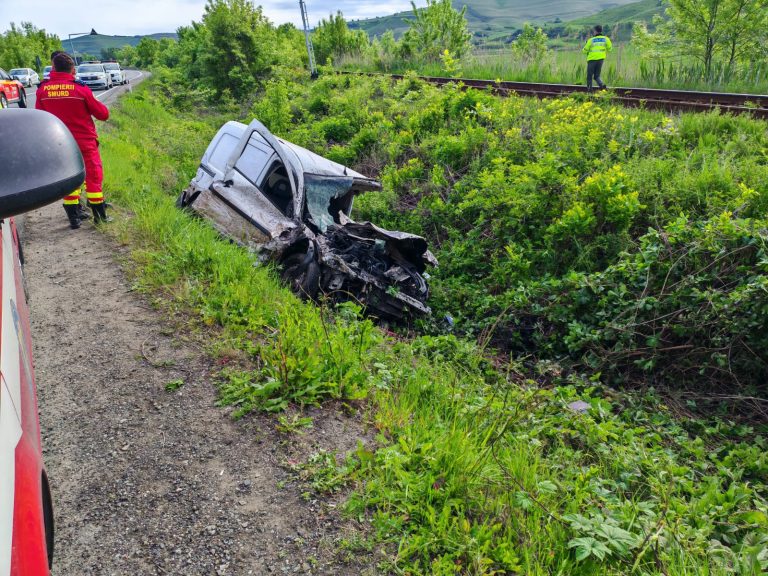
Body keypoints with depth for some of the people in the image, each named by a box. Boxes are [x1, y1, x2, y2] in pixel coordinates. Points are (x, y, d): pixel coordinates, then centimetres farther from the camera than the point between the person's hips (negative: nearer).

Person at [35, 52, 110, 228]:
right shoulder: (81, 89, -15)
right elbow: (103, 114, -7)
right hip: (85, 142, -3)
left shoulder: (43, 90, -5)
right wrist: (94, 103, 11)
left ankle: (74, 218, 14)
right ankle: (100, 215, 14)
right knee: (93, 176, 9)